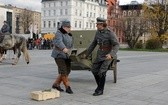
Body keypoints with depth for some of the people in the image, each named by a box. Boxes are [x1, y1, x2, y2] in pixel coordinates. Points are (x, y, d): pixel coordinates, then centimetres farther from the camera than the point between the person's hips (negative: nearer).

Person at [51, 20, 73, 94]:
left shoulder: (69, 35, 14)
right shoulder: (59, 33, -11)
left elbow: (71, 45, 17)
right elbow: (59, 42, -31)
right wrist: (64, 48, -48)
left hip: (66, 55, 8)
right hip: (59, 55, -8)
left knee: (67, 71, 6)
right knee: (63, 71, -12)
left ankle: (56, 84, 18)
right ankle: (67, 87, -5)